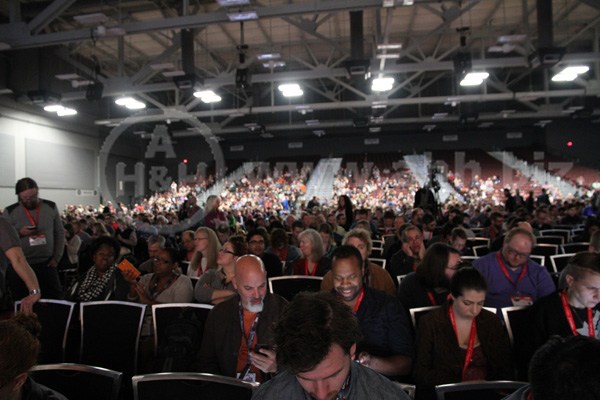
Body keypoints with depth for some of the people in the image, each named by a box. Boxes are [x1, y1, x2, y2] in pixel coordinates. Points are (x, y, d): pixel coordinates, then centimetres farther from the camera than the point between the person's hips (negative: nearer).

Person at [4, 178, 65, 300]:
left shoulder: (51, 207, 2)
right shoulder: (10, 212, -2)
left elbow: (60, 233, 7)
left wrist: (56, 257, 0)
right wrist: (19, 233, -19)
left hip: (47, 264, 1)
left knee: (56, 299, 6)